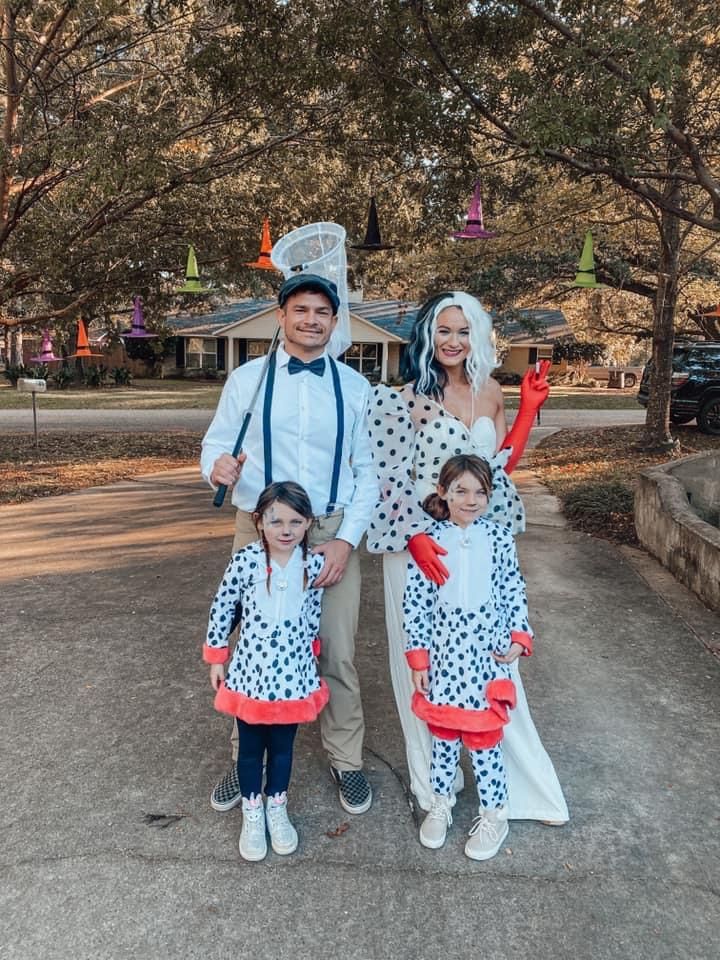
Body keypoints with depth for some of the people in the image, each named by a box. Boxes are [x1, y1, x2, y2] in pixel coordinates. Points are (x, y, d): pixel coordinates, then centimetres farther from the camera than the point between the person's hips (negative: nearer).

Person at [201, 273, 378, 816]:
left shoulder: (355, 388, 4)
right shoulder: (246, 380, 2)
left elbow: (369, 471, 3)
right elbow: (215, 446, 1)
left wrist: (346, 538, -8)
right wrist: (218, 467, -24)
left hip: (333, 533, 0)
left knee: (337, 653, 6)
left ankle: (346, 762, 28)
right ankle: (247, 759, 31)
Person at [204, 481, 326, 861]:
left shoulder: (313, 564, -9)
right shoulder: (245, 561, -17)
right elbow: (222, 608, -5)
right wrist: (216, 658, 1)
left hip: (293, 674, 2)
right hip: (251, 672, -1)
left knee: (283, 746, 19)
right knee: (250, 747, 17)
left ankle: (277, 808, 41)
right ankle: (252, 814, 38)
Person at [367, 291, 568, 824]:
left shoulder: (490, 392, 7)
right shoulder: (408, 398, -8)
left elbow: (500, 467, 13)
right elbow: (392, 479, -12)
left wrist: (529, 408, 5)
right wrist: (416, 536, -24)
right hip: (419, 541, -4)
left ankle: (523, 779, 29)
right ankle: (433, 777, 28)